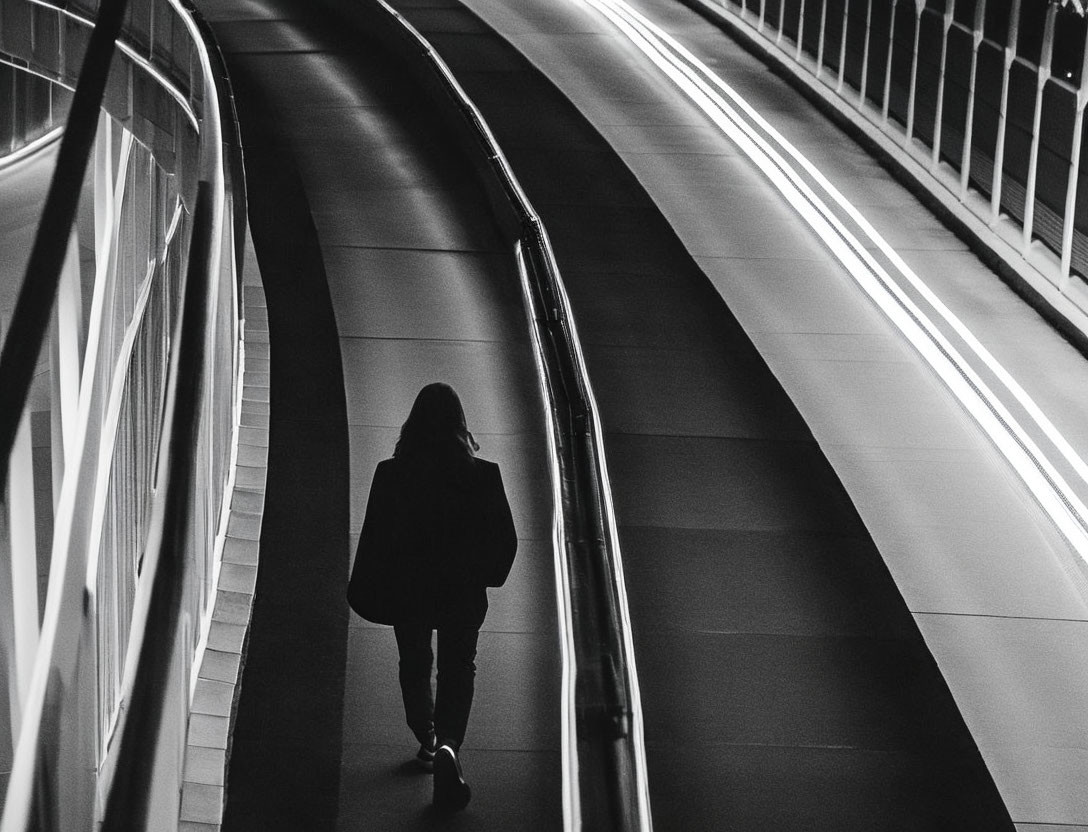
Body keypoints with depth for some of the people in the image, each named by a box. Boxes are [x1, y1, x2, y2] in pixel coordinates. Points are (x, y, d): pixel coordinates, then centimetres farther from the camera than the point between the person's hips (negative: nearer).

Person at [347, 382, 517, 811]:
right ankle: (447, 746, -13)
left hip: (407, 592, 1)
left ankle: (427, 741, 37)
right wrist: (485, 576, 13)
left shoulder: (391, 473, -14)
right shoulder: (482, 474, -14)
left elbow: (374, 539, -9)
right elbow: (505, 539, -7)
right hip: (462, 594, 0)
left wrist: (368, 597, 3)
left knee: (415, 666, 23)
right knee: (458, 670, 10)